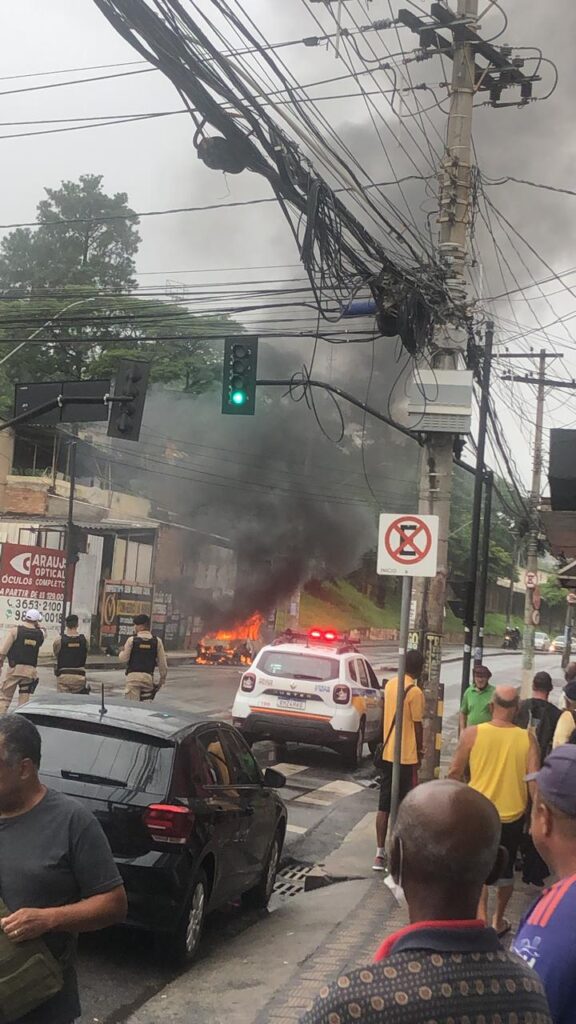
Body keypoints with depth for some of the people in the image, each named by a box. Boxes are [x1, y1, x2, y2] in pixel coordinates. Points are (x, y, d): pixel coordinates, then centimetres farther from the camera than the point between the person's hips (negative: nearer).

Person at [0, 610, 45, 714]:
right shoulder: (40, 634, 3)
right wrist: (39, 627, 18)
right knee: (24, 699, 10)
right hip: (30, 671, 2)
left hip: (15, 668, -2)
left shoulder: (15, 630, -4)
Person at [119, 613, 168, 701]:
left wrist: (122, 651, 22)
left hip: (133, 675, -3)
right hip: (148, 677, 3)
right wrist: (162, 680, 15)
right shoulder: (157, 641, 4)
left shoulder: (131, 640, -4)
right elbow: (162, 663, 5)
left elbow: (123, 658, 0)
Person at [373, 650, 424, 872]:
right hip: (406, 756, -7)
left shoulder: (390, 684, 6)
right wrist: (419, 751, 1)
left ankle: (380, 854, 11)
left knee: (384, 805, 9)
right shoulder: (415, 692, -16)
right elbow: (417, 726, -12)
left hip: (387, 753, 7)